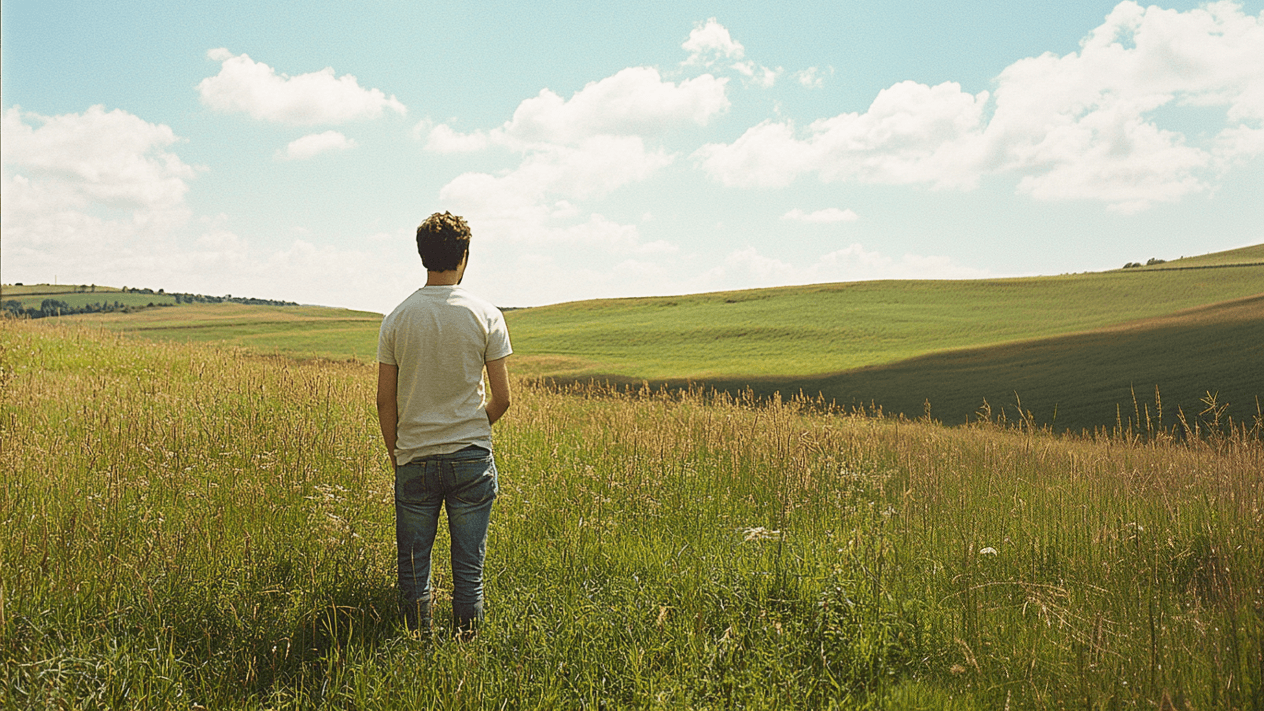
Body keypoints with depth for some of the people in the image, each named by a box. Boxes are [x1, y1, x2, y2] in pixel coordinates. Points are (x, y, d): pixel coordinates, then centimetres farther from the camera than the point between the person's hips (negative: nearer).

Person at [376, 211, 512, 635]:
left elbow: (385, 401, 2)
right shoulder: (486, 317, -5)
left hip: (414, 459, 1)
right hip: (471, 457, -1)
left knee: (413, 569, 12)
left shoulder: (397, 319, -1)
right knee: (468, 570, 8)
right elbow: (501, 399, -4)